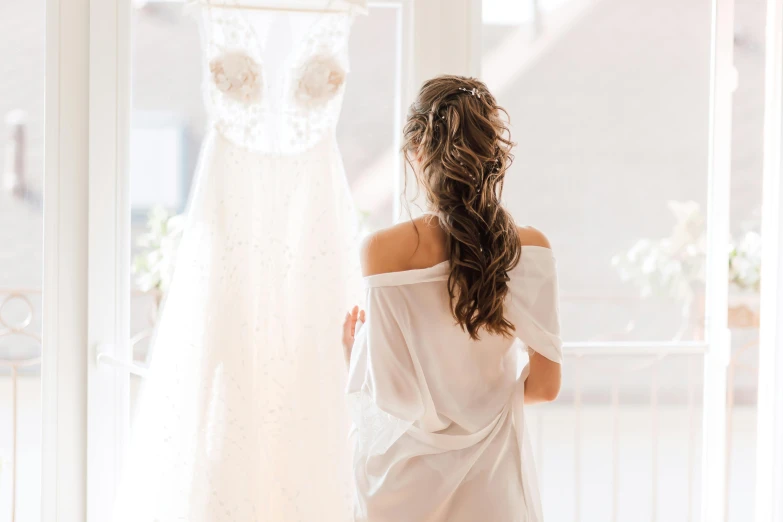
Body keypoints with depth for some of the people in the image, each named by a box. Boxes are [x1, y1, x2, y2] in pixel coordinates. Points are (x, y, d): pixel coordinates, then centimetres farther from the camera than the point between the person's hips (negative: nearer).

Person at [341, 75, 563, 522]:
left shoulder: (384, 251, -15)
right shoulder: (530, 250, -8)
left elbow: (389, 391, -13)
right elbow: (545, 384, -5)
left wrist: (354, 354, 8)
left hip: (405, 483, -1)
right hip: (492, 484, 1)